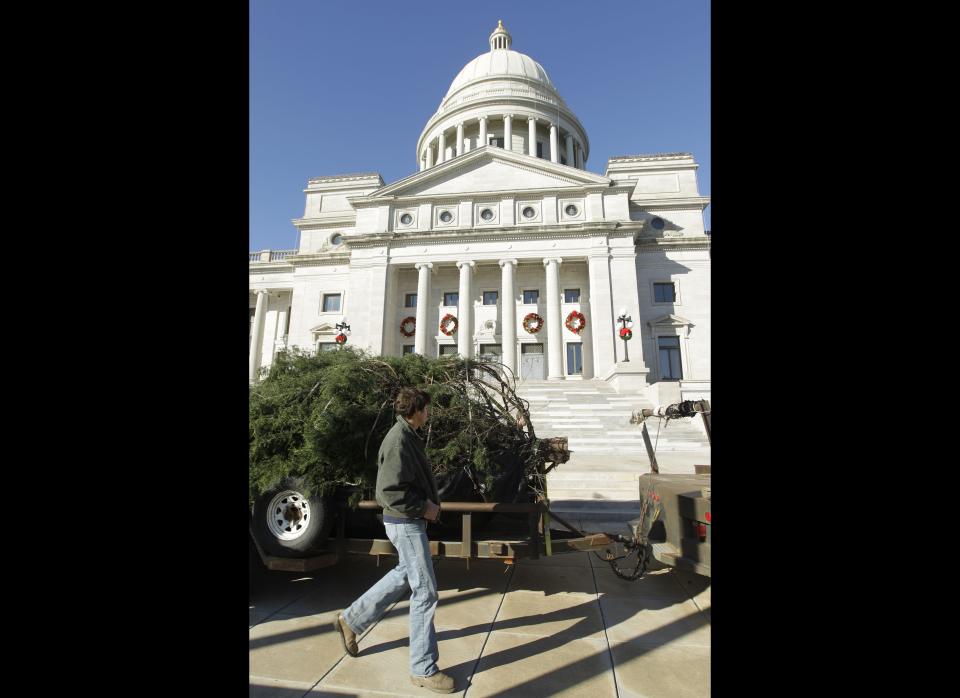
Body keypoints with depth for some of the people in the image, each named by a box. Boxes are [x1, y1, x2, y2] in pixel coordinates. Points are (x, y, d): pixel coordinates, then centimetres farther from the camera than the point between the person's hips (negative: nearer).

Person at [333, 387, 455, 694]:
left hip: (410, 521, 10)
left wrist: (429, 502, 6)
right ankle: (424, 669, 15)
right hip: (405, 523, -10)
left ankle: (351, 619, 38)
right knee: (425, 593, 0)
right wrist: (424, 508, -18)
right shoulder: (399, 440, -23)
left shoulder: (407, 435, 8)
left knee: (404, 574, 25)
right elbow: (389, 492, -27)